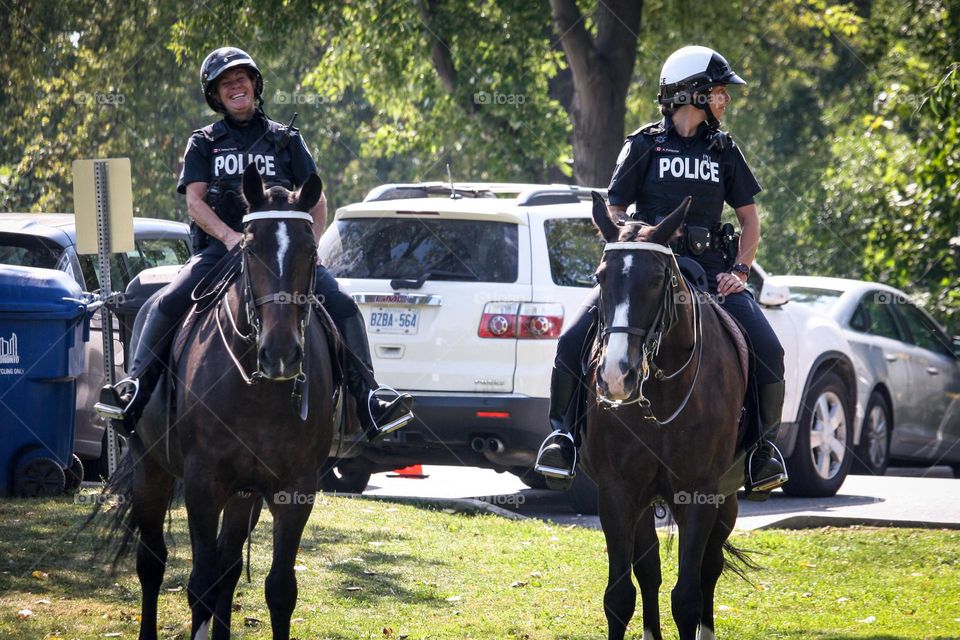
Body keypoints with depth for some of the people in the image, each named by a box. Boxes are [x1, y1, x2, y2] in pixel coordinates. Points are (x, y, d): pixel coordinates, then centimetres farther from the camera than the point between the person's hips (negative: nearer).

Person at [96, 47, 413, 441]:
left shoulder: (286, 140, 17)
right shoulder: (204, 144, 15)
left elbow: (317, 202, 13)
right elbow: (195, 201, 1)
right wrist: (229, 236, -18)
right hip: (219, 249, 0)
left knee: (341, 305, -21)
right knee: (170, 302, -27)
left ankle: (369, 404, -23)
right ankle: (134, 389, -28)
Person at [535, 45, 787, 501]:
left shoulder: (724, 151, 13)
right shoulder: (643, 146, 5)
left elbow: (748, 217, 18)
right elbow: (613, 212, 7)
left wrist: (739, 271, 3)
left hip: (707, 270, 2)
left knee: (767, 350, -19)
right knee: (574, 340, -22)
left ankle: (761, 443, 3)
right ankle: (565, 429, 2)